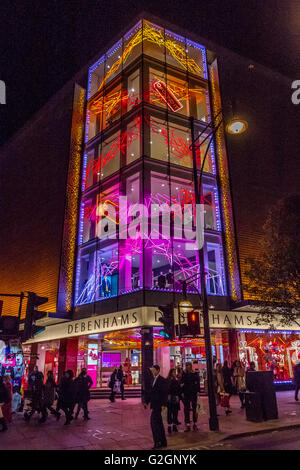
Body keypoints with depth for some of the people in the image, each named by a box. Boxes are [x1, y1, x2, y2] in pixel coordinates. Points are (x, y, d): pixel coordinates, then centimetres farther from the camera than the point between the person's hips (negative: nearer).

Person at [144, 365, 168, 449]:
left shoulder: (162, 380, -12)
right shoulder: (154, 379, 14)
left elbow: (165, 393, -16)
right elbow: (151, 392, 18)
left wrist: (164, 404, -21)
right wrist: (146, 402, 14)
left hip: (158, 404, -9)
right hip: (154, 404, 9)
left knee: (154, 422, -10)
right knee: (158, 423, 14)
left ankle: (157, 442, -3)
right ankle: (163, 442, 23)